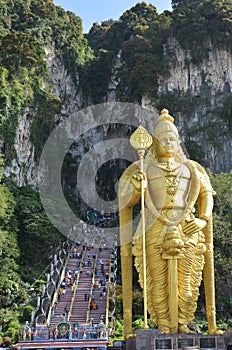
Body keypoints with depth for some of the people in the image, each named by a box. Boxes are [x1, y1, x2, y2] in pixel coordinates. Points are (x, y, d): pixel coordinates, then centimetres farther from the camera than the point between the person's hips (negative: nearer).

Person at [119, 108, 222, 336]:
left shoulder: (191, 169, 16)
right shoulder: (143, 169, 9)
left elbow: (207, 194, 17)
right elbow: (128, 202, 5)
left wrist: (203, 219, 2)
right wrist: (136, 188, -16)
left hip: (186, 231, 2)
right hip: (155, 232, -2)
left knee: (186, 281, 3)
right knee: (158, 281, -1)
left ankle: (182, 324, 15)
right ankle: (164, 326, 10)